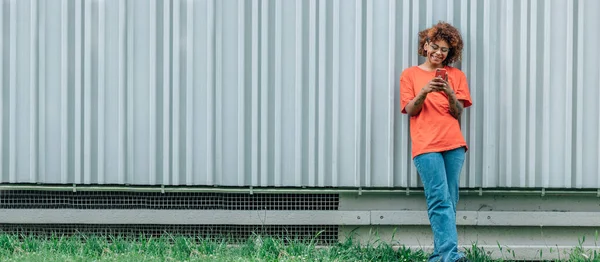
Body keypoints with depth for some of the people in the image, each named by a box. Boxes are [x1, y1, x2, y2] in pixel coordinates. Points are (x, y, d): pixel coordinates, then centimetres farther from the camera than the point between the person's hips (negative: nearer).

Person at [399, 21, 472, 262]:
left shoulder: (456, 76, 16)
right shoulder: (410, 74, 12)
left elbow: (458, 112, 8)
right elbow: (410, 110, 4)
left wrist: (450, 93, -12)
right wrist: (424, 92, -15)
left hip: (453, 144, 3)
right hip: (426, 145, -3)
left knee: (448, 201, -1)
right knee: (440, 199, -15)